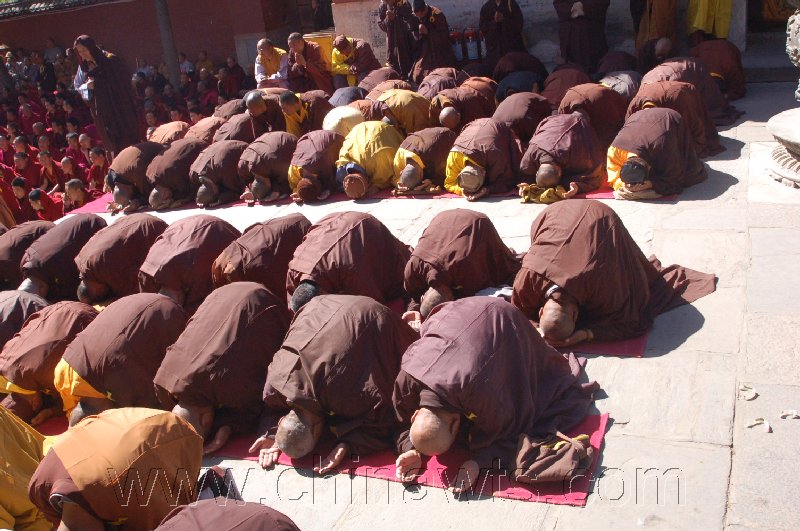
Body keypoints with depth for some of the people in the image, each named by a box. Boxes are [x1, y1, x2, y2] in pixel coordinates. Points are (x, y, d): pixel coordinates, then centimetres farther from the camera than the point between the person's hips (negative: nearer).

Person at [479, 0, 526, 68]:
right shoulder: (486, 7, 6)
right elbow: (482, 27, 3)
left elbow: (519, 23, -3)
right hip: (494, 46, 1)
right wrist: (494, 21, -14)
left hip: (512, 45, -1)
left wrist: (504, 19, -16)